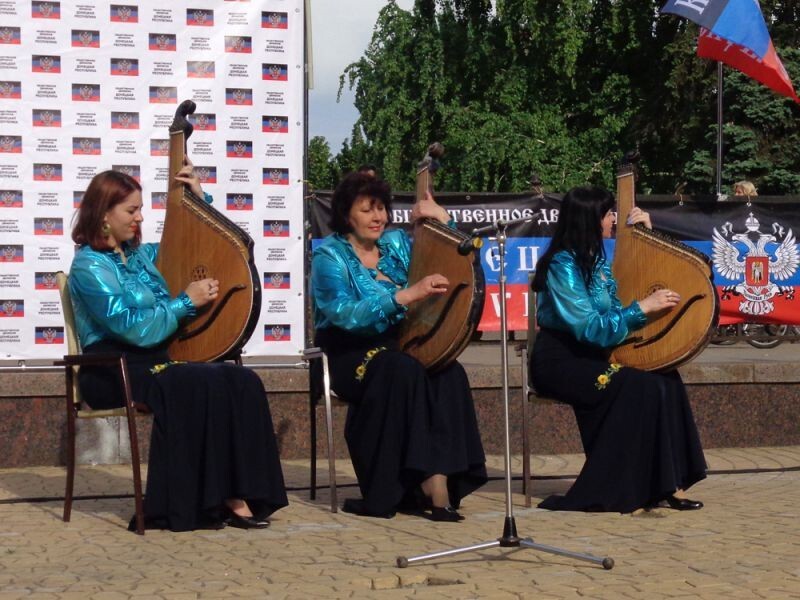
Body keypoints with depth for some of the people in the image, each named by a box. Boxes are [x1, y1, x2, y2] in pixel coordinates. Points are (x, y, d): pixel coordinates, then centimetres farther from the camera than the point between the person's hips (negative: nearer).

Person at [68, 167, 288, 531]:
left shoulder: (139, 254, 16)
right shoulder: (90, 266, -8)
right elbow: (137, 329, -17)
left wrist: (199, 199, 18)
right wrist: (187, 301, -10)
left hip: (153, 361, 8)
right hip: (114, 371, -8)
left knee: (243, 382, -16)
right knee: (200, 384, -33)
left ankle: (237, 495, -23)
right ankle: (207, 501, -25)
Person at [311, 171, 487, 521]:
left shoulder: (397, 243, 11)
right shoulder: (329, 256, -6)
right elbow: (346, 314, -23)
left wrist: (443, 221, 0)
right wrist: (407, 295, -32)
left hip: (393, 345, 5)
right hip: (348, 355, -5)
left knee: (449, 373, -26)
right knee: (402, 369, -36)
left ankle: (438, 483, -35)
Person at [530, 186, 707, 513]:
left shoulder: (597, 258, 8)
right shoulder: (562, 265, -17)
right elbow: (591, 328, -24)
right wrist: (643, 307, -26)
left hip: (589, 354, 8)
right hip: (559, 360, -8)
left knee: (666, 379, -11)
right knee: (639, 387, -26)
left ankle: (666, 484, -10)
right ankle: (609, 492, -19)